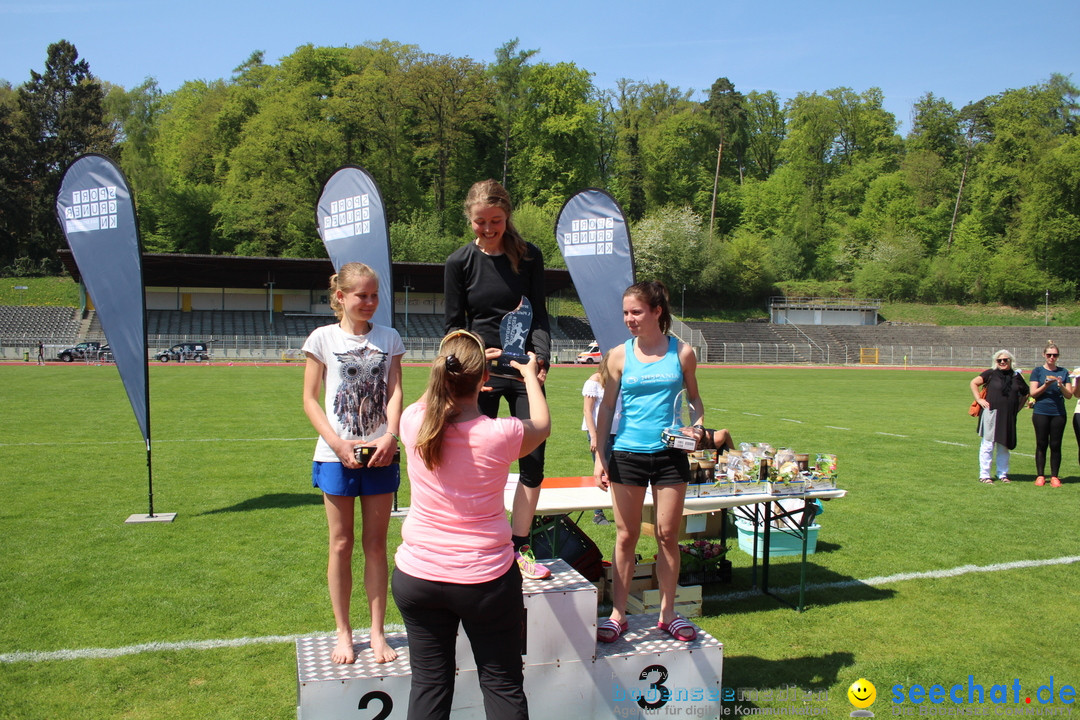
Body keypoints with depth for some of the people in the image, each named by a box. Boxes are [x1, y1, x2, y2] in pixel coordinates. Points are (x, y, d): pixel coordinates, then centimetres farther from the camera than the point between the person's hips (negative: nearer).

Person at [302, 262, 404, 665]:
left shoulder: (389, 339, 6)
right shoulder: (323, 338, 0)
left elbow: (394, 392, 0)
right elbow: (310, 399, 0)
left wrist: (390, 437, -16)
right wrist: (337, 443, -13)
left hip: (381, 455, 2)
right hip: (337, 455, -1)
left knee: (376, 544, 8)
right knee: (341, 544, 7)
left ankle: (377, 632, 19)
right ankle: (343, 632, 21)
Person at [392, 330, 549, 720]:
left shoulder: (413, 422, -11)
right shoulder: (501, 434, -19)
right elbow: (542, 424, 5)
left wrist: (455, 370, 28)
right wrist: (530, 375, 21)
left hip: (416, 576, 3)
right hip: (485, 579, -3)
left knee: (429, 683, 16)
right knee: (503, 686, 14)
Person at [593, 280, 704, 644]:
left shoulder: (682, 353, 0)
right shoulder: (619, 355, 0)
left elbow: (694, 399, 13)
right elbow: (607, 406, 4)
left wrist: (697, 426, -7)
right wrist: (599, 456, 0)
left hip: (670, 454, 0)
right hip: (627, 454, 0)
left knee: (668, 535, 8)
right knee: (626, 537, 7)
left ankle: (668, 612, 24)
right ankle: (618, 614, 18)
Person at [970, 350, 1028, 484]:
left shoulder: (1016, 376, 10)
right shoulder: (991, 373, 0)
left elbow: (1025, 393, 22)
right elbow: (973, 383, -1)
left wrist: (1018, 407, 12)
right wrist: (979, 399, -8)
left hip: (1009, 416, 4)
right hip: (991, 413, -4)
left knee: (1004, 446, 11)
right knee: (988, 445, -1)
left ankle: (1002, 474, 21)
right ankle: (984, 475, 3)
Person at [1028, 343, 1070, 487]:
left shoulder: (1063, 372, 9)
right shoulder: (1038, 371, 4)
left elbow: (1069, 395, 5)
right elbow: (1033, 393, -3)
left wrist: (1061, 386, -14)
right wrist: (1046, 385, -18)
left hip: (1058, 413, 2)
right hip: (1041, 412, -2)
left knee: (1056, 445, 2)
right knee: (1041, 444, 1)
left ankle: (1054, 476, 7)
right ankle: (1040, 475, 7)